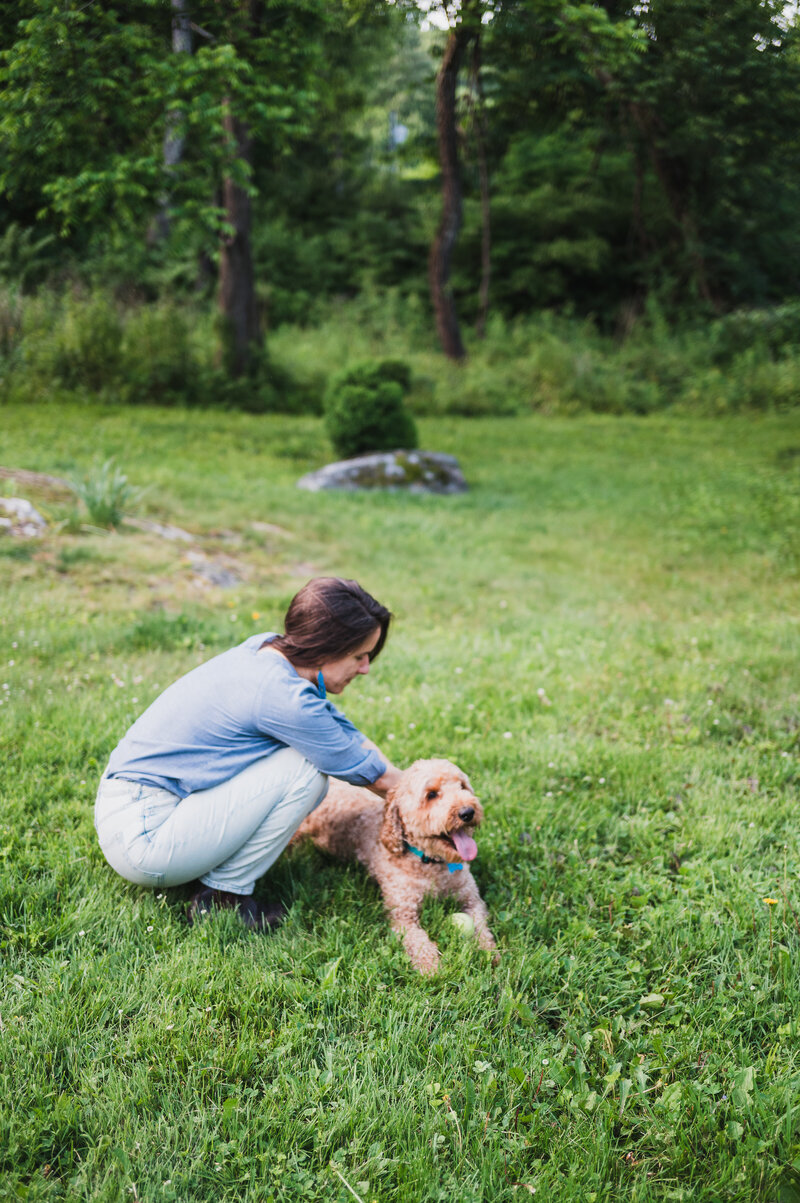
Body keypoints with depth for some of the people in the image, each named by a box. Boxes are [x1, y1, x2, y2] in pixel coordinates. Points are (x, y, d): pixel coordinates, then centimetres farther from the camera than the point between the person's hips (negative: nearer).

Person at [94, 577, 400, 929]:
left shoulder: (268, 649, 2)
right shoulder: (281, 696, -24)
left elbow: (344, 732, 12)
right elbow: (375, 776, -12)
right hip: (141, 841, -9)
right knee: (307, 769, -17)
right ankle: (223, 895, -4)